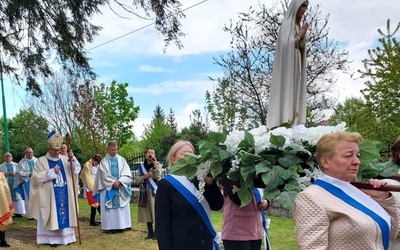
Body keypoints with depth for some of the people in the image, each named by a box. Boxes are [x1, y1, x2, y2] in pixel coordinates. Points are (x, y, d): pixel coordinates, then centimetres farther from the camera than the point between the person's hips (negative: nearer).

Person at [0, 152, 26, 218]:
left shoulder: (16, 165, 15)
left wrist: (15, 174, -9)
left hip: (15, 184, 1)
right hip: (6, 185, 0)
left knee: (17, 197, -4)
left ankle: (18, 212, 0)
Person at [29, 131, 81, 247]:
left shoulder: (64, 159, 5)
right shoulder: (41, 161, -4)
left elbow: (76, 170, -1)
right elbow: (36, 177, -11)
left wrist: (73, 160, -18)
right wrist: (52, 171, -17)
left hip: (65, 195, 3)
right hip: (50, 196, -3)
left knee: (65, 214, 8)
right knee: (53, 216, 1)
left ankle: (66, 236, 15)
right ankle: (53, 238, 9)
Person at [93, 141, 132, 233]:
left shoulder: (122, 160, 8)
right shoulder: (104, 161, 3)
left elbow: (127, 174, 0)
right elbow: (104, 175, -5)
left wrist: (119, 181, -15)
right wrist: (113, 183, -14)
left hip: (121, 189, 2)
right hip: (108, 189, -2)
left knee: (121, 207, 1)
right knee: (110, 208, -3)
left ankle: (121, 225, 5)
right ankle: (111, 227, -1)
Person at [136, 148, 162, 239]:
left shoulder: (158, 165, 0)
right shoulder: (141, 166, 10)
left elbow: (157, 176, -16)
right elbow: (137, 179, 8)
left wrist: (154, 164, -21)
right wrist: (143, 177, -10)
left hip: (154, 191, -4)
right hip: (145, 192, 4)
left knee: (155, 211, -6)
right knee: (147, 212, 7)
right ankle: (150, 232, 18)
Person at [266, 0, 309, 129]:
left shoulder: (298, 25, 17)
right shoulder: (287, 24, -7)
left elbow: (301, 47, 17)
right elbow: (285, 44, -17)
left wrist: (302, 36, 1)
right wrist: (299, 35, -10)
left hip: (296, 66, 8)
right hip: (287, 65, -8)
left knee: (295, 92, 4)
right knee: (287, 92, -11)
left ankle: (294, 122, 5)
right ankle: (285, 121, -11)